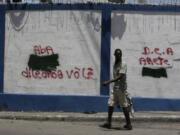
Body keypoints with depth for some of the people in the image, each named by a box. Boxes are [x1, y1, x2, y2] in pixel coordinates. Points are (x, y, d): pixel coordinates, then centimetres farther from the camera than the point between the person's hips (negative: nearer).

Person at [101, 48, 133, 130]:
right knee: (110, 105, 3)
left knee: (124, 106, -2)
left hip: (121, 89, -8)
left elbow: (120, 77, -23)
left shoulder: (123, 65, -12)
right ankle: (108, 123, 7)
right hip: (115, 88, 8)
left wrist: (108, 82, -31)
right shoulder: (115, 65, 14)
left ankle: (128, 124, 6)